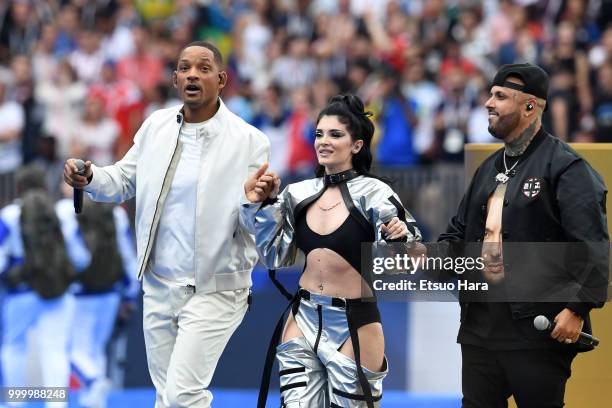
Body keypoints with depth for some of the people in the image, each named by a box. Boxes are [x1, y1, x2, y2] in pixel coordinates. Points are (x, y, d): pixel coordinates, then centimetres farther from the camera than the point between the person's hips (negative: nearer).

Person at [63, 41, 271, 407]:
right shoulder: (156, 127, 4)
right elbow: (124, 181, 14)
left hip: (214, 290, -5)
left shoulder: (248, 141, -10)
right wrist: (90, 179, -7)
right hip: (159, 285, 5)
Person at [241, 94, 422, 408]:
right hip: (303, 321, 4)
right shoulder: (299, 194, 4)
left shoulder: (373, 195, -11)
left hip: (354, 325, -4)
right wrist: (259, 206, 3)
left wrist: (398, 240, -31)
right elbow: (275, 258, 11)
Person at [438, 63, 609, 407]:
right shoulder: (490, 169, 18)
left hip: (538, 327, -8)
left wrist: (579, 309, -21)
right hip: (481, 321, 8)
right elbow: (460, 232, 23)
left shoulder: (565, 167, -9)